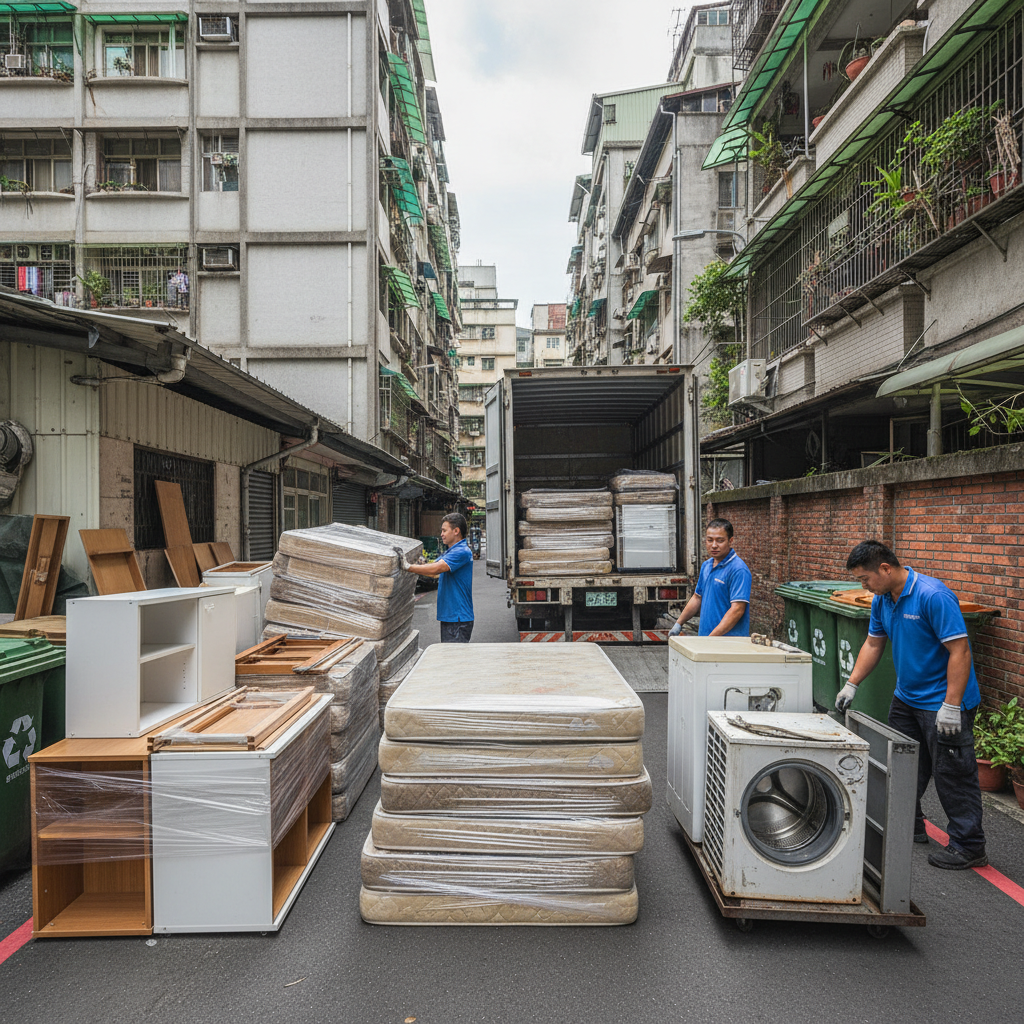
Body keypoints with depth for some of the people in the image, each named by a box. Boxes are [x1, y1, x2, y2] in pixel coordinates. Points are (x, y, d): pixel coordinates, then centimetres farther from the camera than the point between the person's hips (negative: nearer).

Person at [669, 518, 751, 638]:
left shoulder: (738, 569, -12)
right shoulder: (706, 565, 13)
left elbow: (737, 610, -19)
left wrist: (711, 638, -22)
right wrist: (678, 624, 22)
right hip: (704, 636, 7)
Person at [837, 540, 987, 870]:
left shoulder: (933, 596, -25)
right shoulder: (882, 600, 1)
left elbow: (960, 651, -25)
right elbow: (873, 644, 11)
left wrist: (951, 707, -27)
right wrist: (851, 685, 6)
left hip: (943, 703, -8)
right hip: (906, 697, 9)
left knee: (952, 774, 1)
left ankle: (968, 847, 16)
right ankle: (909, 826, 33)